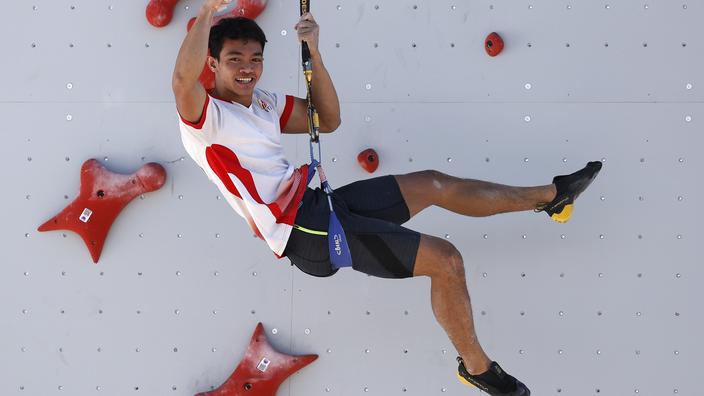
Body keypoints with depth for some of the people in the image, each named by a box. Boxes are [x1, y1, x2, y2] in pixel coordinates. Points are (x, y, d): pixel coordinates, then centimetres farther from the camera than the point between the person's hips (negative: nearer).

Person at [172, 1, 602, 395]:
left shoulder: (263, 102, 14)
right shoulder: (205, 116, -12)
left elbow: (328, 120, 15)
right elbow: (184, 79, -34)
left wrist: (313, 52, 5)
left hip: (318, 202, 9)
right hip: (306, 232, -9)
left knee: (434, 184, 18)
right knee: (446, 259, -12)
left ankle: (551, 195, 37)